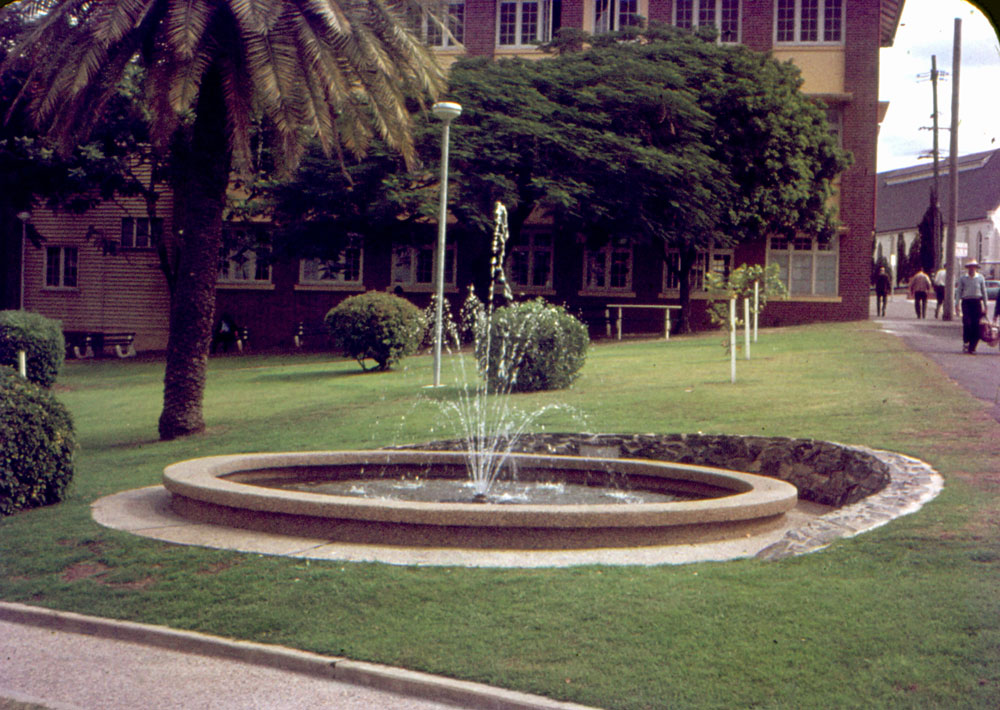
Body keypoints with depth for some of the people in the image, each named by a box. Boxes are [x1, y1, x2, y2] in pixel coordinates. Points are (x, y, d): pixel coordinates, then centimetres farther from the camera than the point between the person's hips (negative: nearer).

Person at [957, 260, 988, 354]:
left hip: (977, 302, 1)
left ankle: (972, 347, 4)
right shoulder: (963, 278, 5)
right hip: (966, 302, -1)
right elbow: (959, 291, 8)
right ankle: (965, 342, 4)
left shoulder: (980, 278, 6)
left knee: (976, 325, -2)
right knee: (967, 323, -15)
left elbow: (984, 291, 11)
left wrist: (985, 306, 9)